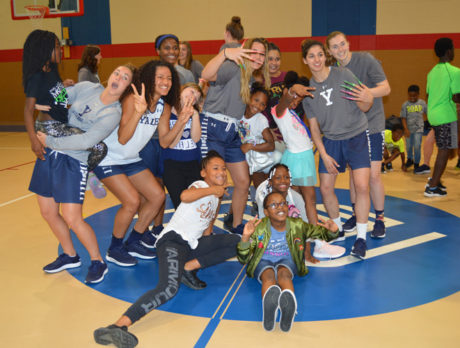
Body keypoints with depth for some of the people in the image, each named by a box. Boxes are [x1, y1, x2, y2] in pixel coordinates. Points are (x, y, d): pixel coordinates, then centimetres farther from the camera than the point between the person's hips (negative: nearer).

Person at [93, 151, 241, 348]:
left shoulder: (216, 197, 22)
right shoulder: (200, 185, -2)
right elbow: (185, 196, -28)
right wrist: (212, 189, -16)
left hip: (192, 245, 9)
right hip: (173, 239, -8)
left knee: (237, 242, 0)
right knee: (169, 288, -34)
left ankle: (188, 268, -8)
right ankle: (117, 327, -44)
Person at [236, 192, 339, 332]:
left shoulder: (297, 225, -6)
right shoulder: (259, 228, -13)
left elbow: (321, 233, 6)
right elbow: (243, 259, -15)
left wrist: (332, 231, -20)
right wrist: (245, 238, -35)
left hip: (286, 260, 1)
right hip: (264, 262, -1)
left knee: (284, 273, -35)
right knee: (269, 275, -36)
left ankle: (288, 304, -69)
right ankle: (268, 307, -70)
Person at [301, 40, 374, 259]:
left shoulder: (343, 75, -9)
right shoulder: (308, 89, 1)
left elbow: (363, 108, -7)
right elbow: (314, 127, 4)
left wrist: (368, 99, -30)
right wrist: (324, 155, -4)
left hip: (356, 136, -3)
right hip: (330, 141, 3)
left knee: (361, 186, -15)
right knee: (325, 188, 0)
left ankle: (361, 238, -3)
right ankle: (338, 230, 23)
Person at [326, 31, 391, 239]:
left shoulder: (366, 60, -10)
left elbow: (386, 88, -13)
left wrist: (366, 92, -32)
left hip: (372, 125, -4)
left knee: (373, 175, -4)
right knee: (354, 173, 10)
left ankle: (380, 219, 13)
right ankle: (356, 215, 26)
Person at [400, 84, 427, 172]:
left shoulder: (422, 103, -2)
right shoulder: (405, 105, -5)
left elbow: (427, 113, 9)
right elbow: (403, 118, -7)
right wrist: (406, 129, -17)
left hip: (418, 128, -1)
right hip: (409, 129, 1)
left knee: (417, 146, -7)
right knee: (409, 146, 12)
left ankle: (416, 163, 9)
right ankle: (410, 159, 38)